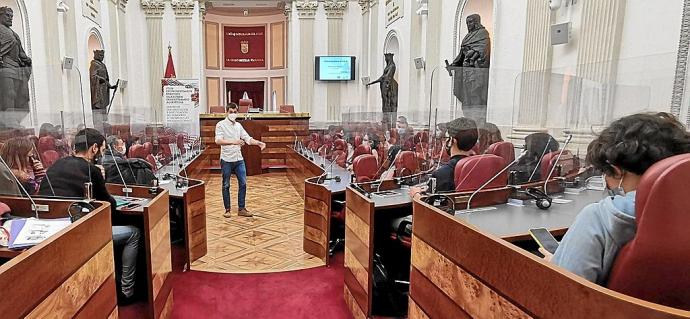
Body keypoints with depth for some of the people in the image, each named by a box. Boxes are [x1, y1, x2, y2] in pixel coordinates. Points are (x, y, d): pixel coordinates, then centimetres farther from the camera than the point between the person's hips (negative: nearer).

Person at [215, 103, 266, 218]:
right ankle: (227, 210, 16)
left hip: (239, 159, 5)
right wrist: (233, 142, -33)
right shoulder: (221, 125, -6)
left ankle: (241, 209, 15)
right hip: (226, 160, -5)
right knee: (226, 185, 5)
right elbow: (218, 141, -19)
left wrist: (259, 143, -6)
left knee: (243, 184, 4)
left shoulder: (238, 125, 12)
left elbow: (247, 138, 11)